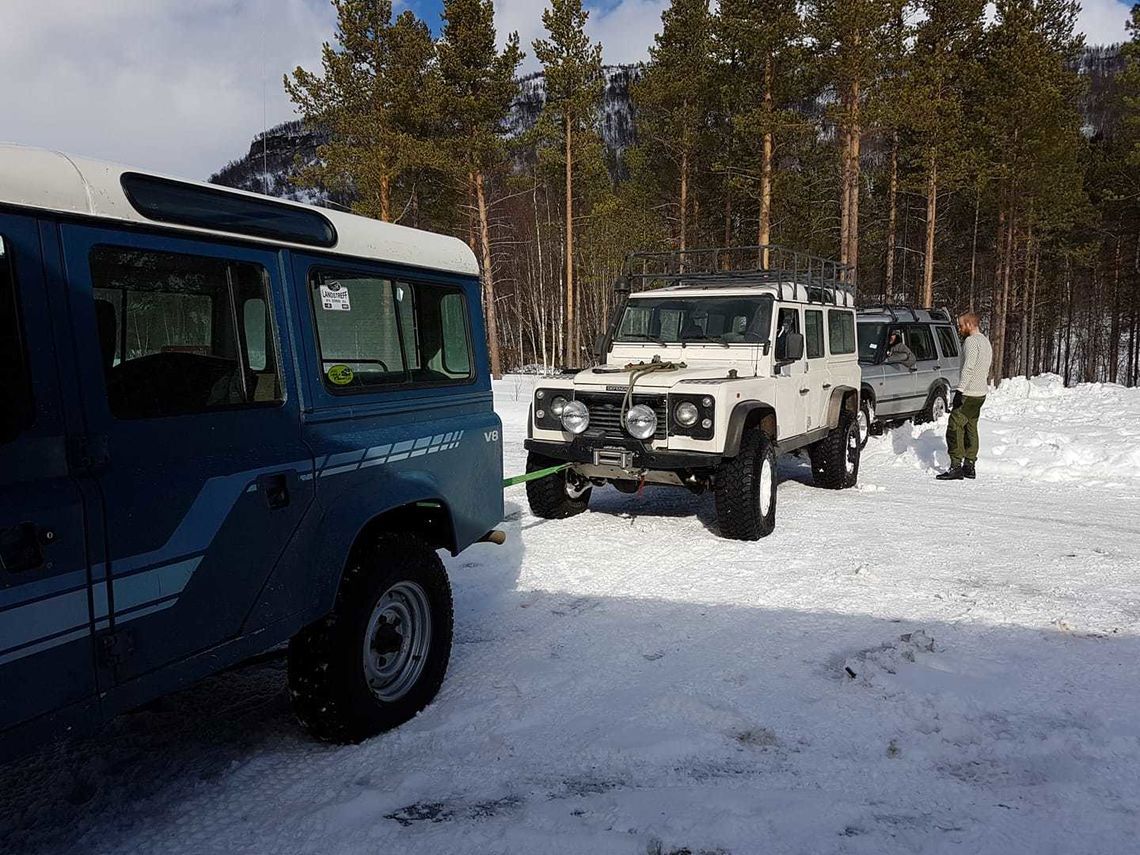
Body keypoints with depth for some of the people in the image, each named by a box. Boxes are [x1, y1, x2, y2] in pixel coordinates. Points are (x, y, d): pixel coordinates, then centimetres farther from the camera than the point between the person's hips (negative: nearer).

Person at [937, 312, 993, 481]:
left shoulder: (971, 341, -13)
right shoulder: (986, 341, 20)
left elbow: (968, 368, -22)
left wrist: (959, 389, -25)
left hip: (968, 394, -10)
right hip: (981, 393, 10)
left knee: (955, 428, -10)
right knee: (971, 429, 13)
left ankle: (956, 467, -14)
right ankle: (969, 466, 16)